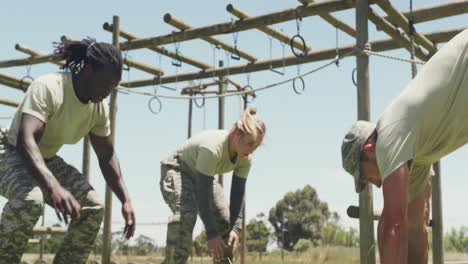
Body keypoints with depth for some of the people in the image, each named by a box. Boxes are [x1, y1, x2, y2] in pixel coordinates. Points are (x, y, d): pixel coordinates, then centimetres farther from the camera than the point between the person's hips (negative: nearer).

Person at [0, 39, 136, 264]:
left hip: (47, 161, 7)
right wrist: (54, 187, -57)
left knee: (93, 208, -6)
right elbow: (25, 140, -42)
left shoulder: (99, 108, -7)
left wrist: (125, 200, -7)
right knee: (30, 198, -37)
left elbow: (107, 156, 2)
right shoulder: (48, 87, -29)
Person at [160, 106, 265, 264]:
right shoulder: (212, 148, -40)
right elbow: (203, 192, -38)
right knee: (185, 214, -33)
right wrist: (211, 233, -37)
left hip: (202, 176, 8)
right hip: (177, 170, -7)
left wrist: (236, 228, -22)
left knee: (225, 220, 2)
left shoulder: (245, 158, -17)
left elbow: (238, 192, -11)